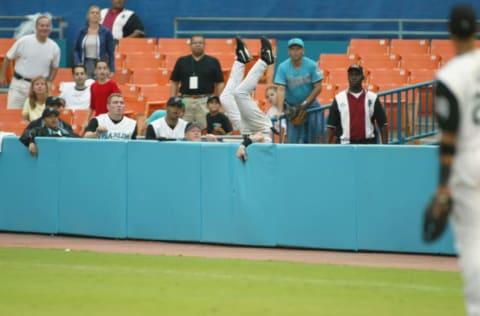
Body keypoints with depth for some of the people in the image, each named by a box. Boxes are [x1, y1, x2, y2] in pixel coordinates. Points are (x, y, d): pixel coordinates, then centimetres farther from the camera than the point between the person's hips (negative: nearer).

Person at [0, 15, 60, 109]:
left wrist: (49, 82, 5)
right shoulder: (24, 41, -7)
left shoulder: (54, 47, -1)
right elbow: (8, 58, 2)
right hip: (19, 84, -1)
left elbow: (55, 67, 15)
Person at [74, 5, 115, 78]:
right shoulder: (82, 32, 7)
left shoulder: (106, 32, 1)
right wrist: (78, 63, -3)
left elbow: (111, 53, 1)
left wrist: (112, 71, -3)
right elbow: (76, 50, 13)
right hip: (85, 65, 2)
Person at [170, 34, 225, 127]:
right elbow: (174, 82, 12)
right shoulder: (181, 61, 10)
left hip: (205, 101, -1)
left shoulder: (213, 62, 6)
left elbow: (219, 83, 6)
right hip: (186, 101, 2)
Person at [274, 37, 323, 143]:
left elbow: (318, 87, -10)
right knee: (291, 139, -5)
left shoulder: (311, 65, -11)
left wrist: (305, 103, -14)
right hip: (291, 106, 0)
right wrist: (280, 110, -27)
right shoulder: (283, 67, -12)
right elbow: (281, 90, -17)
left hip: (311, 105, 0)